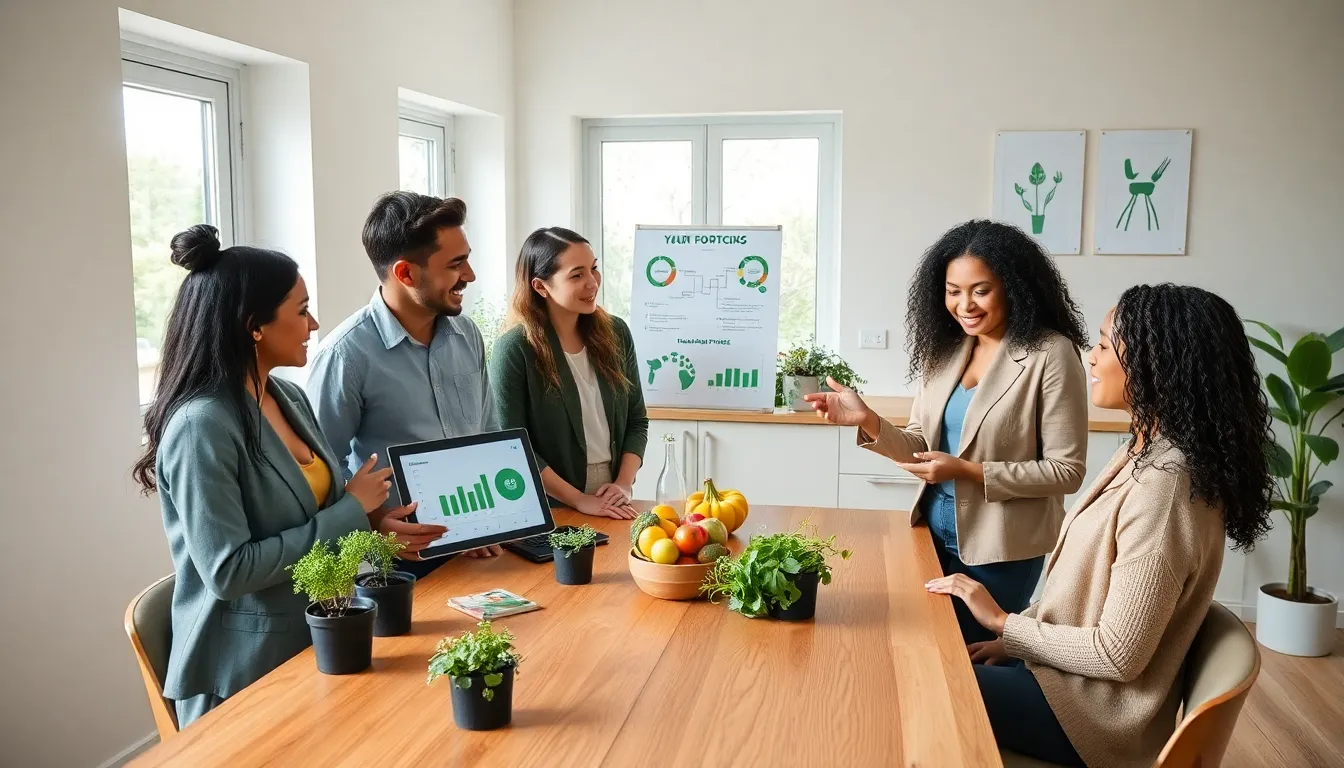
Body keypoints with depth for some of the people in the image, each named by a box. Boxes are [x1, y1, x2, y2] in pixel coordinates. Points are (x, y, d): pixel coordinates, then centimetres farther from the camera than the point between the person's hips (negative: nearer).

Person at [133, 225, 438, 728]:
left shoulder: (288, 396, 2)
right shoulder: (202, 425, -23)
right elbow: (228, 571, -26)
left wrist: (371, 523, -7)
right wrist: (351, 511, -20)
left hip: (311, 645, 8)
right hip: (241, 675, -8)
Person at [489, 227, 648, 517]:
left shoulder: (615, 333, -1)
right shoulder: (514, 349, -15)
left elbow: (637, 420, 5)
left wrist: (623, 484, -8)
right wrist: (579, 499, -16)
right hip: (549, 509, -4)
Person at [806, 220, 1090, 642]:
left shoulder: (1050, 355, -17)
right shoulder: (945, 348, 1)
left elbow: (1066, 471, -16)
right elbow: (921, 448, 3)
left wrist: (968, 471, -24)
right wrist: (868, 422, -15)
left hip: (1000, 547, -5)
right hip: (936, 531, 6)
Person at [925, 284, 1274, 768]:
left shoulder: (1162, 489, -28)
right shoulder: (1147, 455, 3)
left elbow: (1119, 654, -25)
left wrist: (1004, 623, -15)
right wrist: (1013, 638, 4)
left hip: (1094, 709, -8)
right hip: (1070, 670, 8)